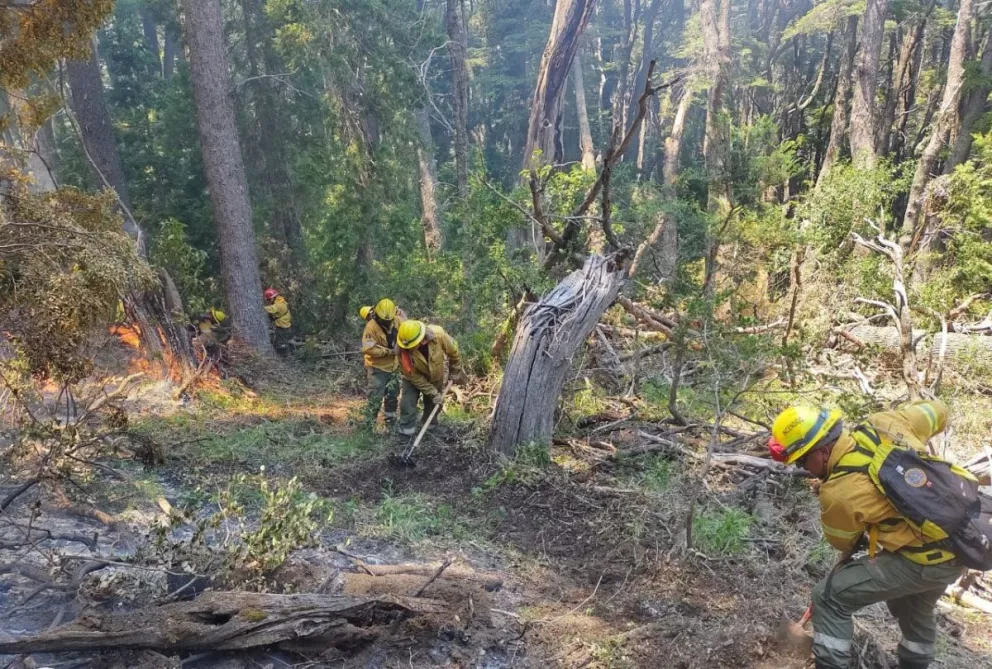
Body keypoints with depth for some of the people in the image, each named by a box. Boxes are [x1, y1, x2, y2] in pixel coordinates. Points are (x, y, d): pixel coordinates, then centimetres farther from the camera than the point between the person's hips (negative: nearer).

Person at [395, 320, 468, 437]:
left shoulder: (438, 335, -37)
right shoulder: (403, 350, -36)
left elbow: (453, 351, -14)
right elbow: (414, 376, -25)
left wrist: (455, 372, 0)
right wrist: (433, 393, -22)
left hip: (436, 377, 2)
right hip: (415, 378, -1)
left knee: (434, 405, 14)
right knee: (408, 405, -11)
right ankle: (406, 431, 3)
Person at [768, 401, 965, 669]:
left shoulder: (839, 493, -23)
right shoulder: (883, 424, -8)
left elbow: (842, 541, 0)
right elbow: (937, 410, 13)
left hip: (922, 561, -8)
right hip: (962, 543, 9)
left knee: (829, 597, -3)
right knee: (916, 609, 33)